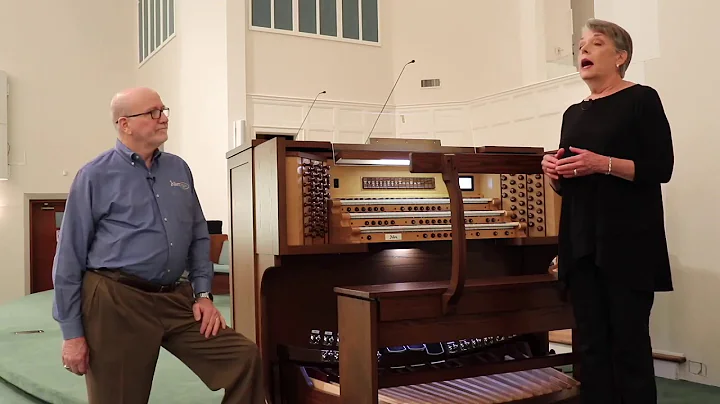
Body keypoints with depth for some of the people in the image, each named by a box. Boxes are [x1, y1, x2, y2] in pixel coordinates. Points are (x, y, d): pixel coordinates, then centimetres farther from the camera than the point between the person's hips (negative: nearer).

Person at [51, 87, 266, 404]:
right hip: (117, 302, -4)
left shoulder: (179, 169, 10)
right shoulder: (95, 176, -3)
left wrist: (203, 294, 5)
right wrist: (72, 333, -5)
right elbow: (70, 258, -3)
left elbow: (199, 237, 16)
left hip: (177, 299, 4)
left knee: (244, 357, -6)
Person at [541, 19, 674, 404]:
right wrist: (555, 172, -1)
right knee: (590, 342, 7)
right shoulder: (574, 114, 17)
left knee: (629, 340, -2)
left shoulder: (642, 99, 0)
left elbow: (661, 168, -8)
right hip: (581, 241, 6)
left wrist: (603, 164, -20)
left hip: (628, 242, -5)